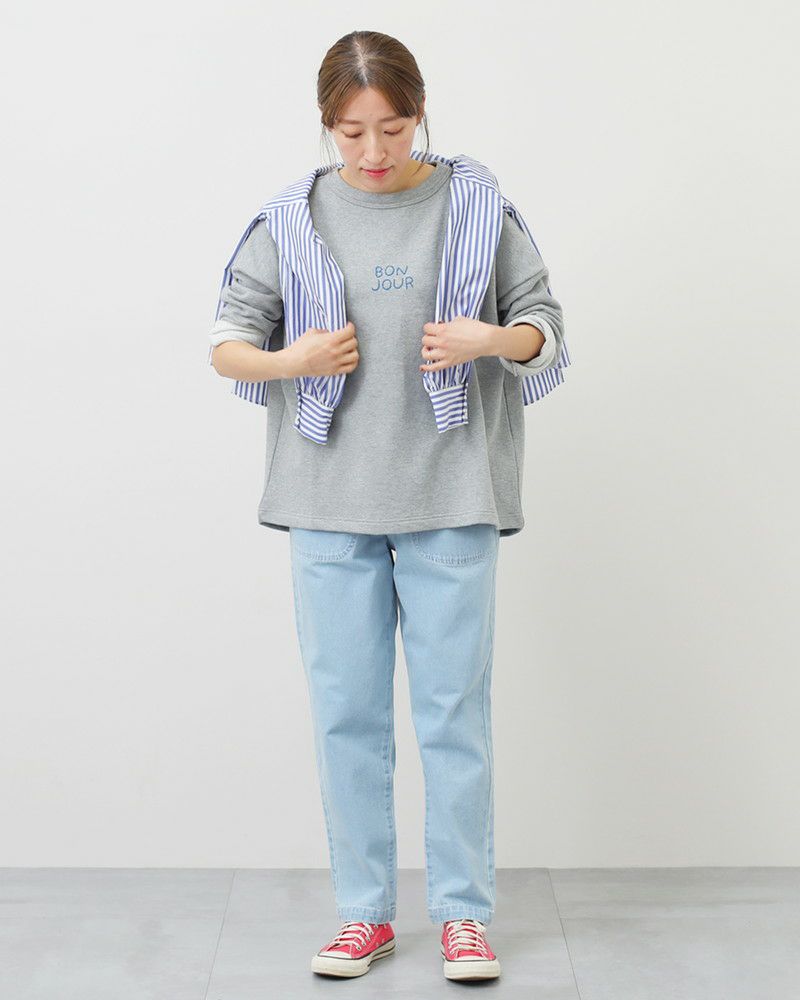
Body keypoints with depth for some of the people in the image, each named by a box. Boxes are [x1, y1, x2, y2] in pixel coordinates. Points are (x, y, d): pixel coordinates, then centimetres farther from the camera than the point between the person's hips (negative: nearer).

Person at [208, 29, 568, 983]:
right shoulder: (292, 218, 5)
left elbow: (543, 323, 8)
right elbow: (228, 340, 7)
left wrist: (489, 339, -14)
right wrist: (285, 361, -14)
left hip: (450, 496, -1)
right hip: (330, 502, 1)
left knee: (455, 707, 3)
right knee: (346, 711, 7)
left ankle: (463, 912, 17)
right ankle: (364, 912, 21)